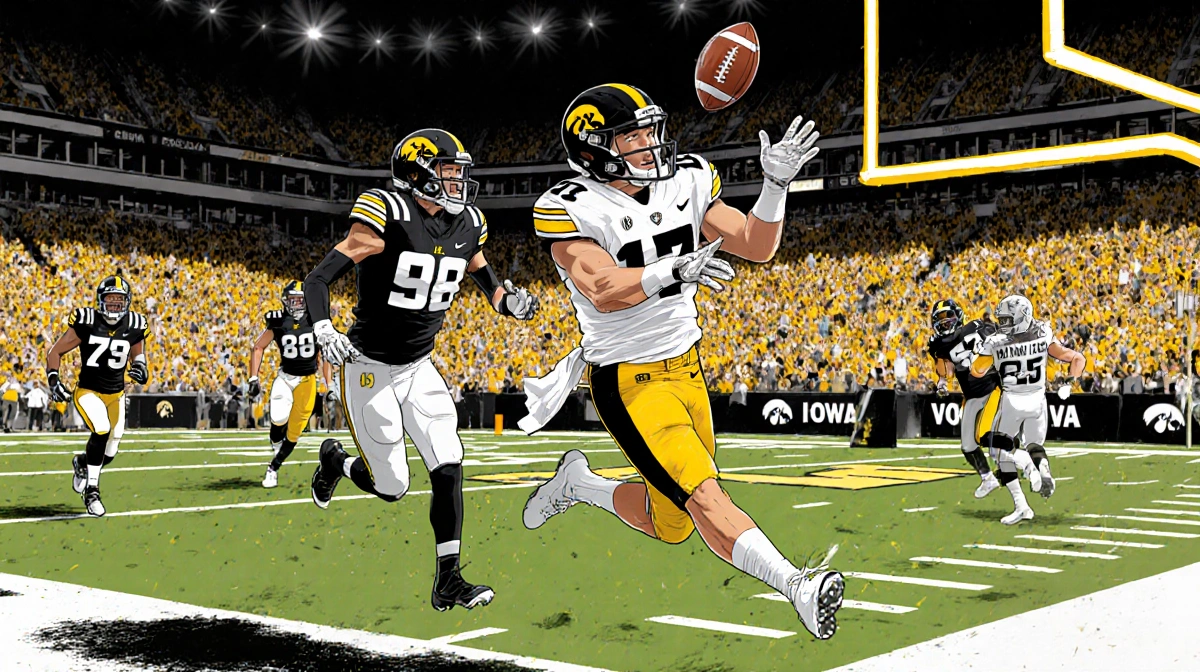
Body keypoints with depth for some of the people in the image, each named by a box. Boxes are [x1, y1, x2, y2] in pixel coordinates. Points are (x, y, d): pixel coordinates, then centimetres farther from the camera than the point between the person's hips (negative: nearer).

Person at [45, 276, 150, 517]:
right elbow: (55, 352, -4)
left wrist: (141, 366, -5)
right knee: (102, 430, -31)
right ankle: (91, 490, -14)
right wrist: (53, 379, -18)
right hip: (88, 391, -4)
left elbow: (137, 353, 17)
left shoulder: (134, 326, -3)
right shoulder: (85, 322, -13)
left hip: (116, 395, 4)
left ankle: (81, 463, 43)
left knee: (108, 455, 5)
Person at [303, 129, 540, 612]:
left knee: (449, 469, -8)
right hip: (370, 368, -5)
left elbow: (487, 282, 14)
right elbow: (318, 279, -20)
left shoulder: (467, 226, 0)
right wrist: (323, 330, -38)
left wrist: (511, 302, -9)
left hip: (419, 368, 5)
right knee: (391, 486, 2)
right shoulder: (386, 216, -20)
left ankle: (448, 581, 2)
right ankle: (336, 461, 36)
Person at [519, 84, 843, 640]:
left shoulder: (685, 182, 2)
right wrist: (674, 270, -45)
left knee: (672, 524, 14)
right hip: (630, 382, -6)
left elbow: (756, 246, 3)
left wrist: (776, 184, -14)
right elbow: (603, 291, -29)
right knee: (704, 497, -22)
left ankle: (578, 483, 35)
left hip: (687, 368, 7)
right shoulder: (570, 209, -15)